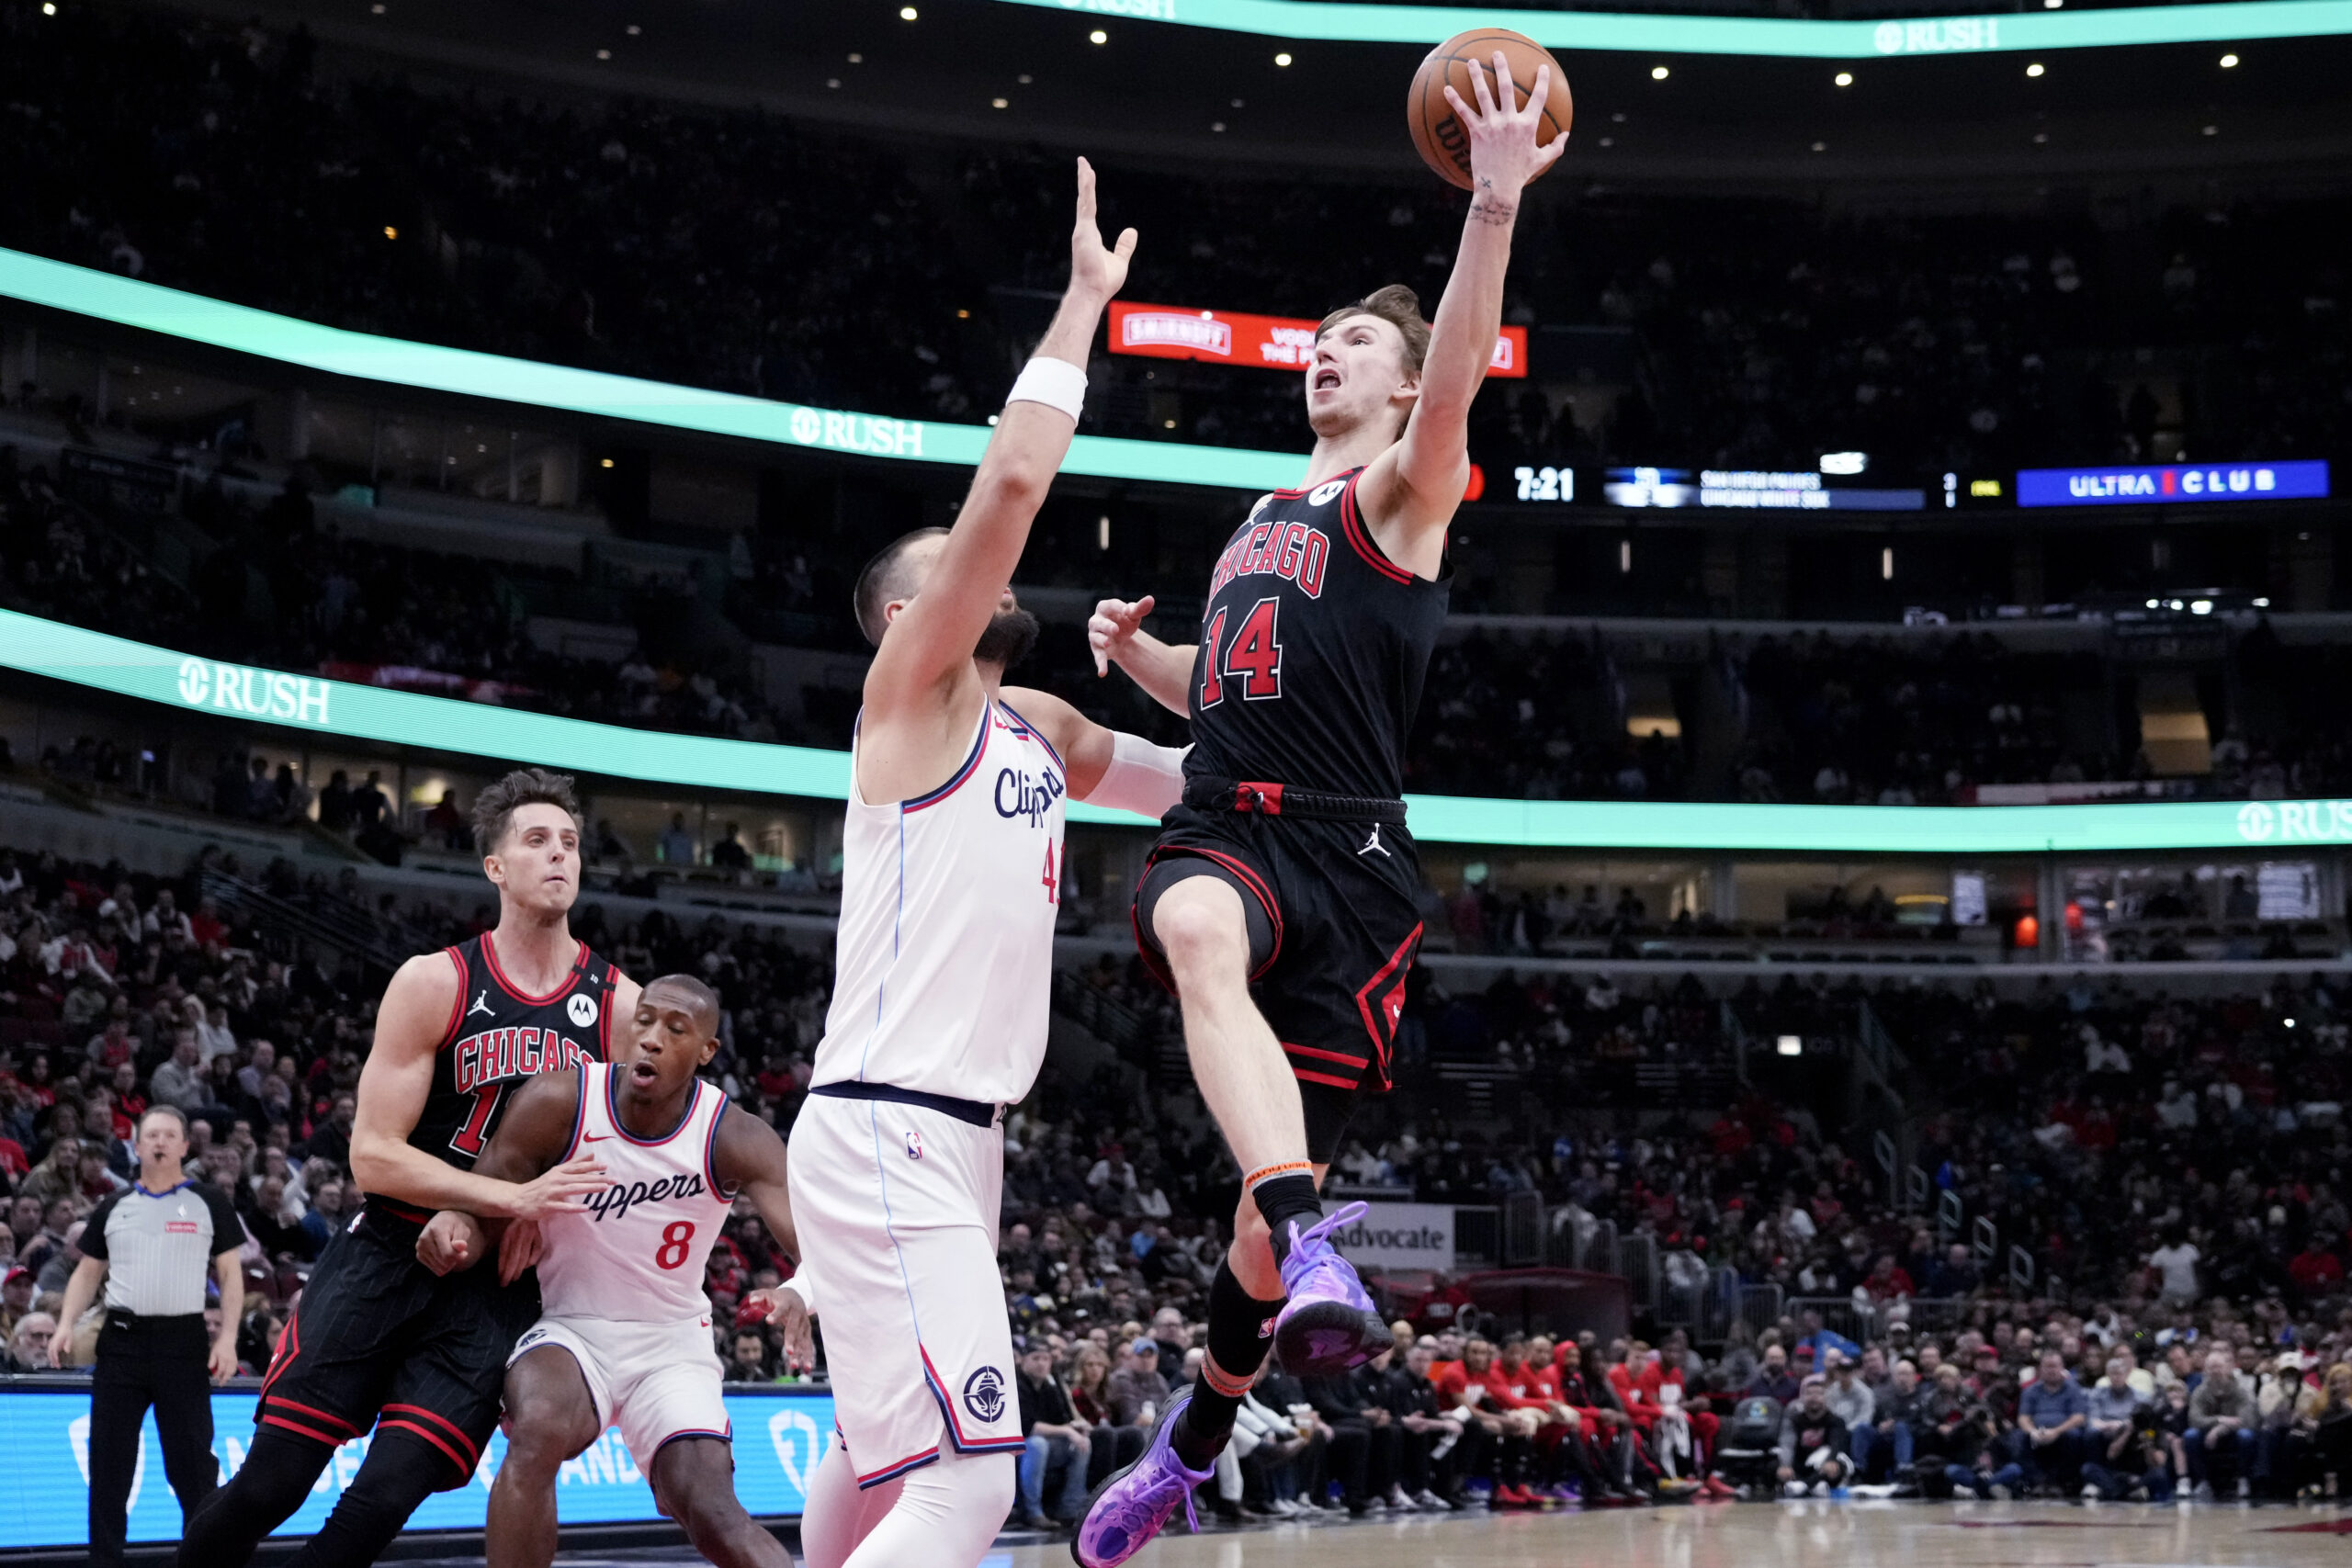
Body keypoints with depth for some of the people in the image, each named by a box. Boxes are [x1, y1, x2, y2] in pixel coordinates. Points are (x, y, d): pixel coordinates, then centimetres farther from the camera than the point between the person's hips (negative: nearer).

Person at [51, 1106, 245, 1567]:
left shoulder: (210, 1204, 5)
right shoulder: (112, 1208, 13)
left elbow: (230, 1275, 4)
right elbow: (87, 1273, 17)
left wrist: (228, 1337, -7)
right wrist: (66, 1326, 1)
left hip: (184, 1343, -3)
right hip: (121, 1340, 3)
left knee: (193, 1465, -3)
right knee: (108, 1464, 3)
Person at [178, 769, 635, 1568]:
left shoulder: (620, 1006, -1)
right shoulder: (435, 983, -5)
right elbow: (373, 1155, -9)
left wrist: (474, 1221, -9)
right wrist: (513, 1196, -23)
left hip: (496, 1285, 1)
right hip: (386, 1255, -1)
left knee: (383, 1501, -12)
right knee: (269, 1485, -6)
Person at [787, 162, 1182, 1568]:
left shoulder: (1041, 729, 19)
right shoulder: (913, 686, -4)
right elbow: (1012, 481, -17)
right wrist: (1085, 304, -11)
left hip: (959, 1136, 10)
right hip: (887, 1134, -10)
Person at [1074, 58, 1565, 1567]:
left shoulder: (1400, 495, 5)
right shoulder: (1266, 518, 26)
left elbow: (1459, 375, -16)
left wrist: (1496, 204, -30)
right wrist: (1139, 651, 16)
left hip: (1346, 860, -4)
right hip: (1227, 833, 4)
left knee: (1273, 1221, 1)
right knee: (1201, 935, -38)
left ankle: (1200, 1428, 28)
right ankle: (1310, 1254, -52)